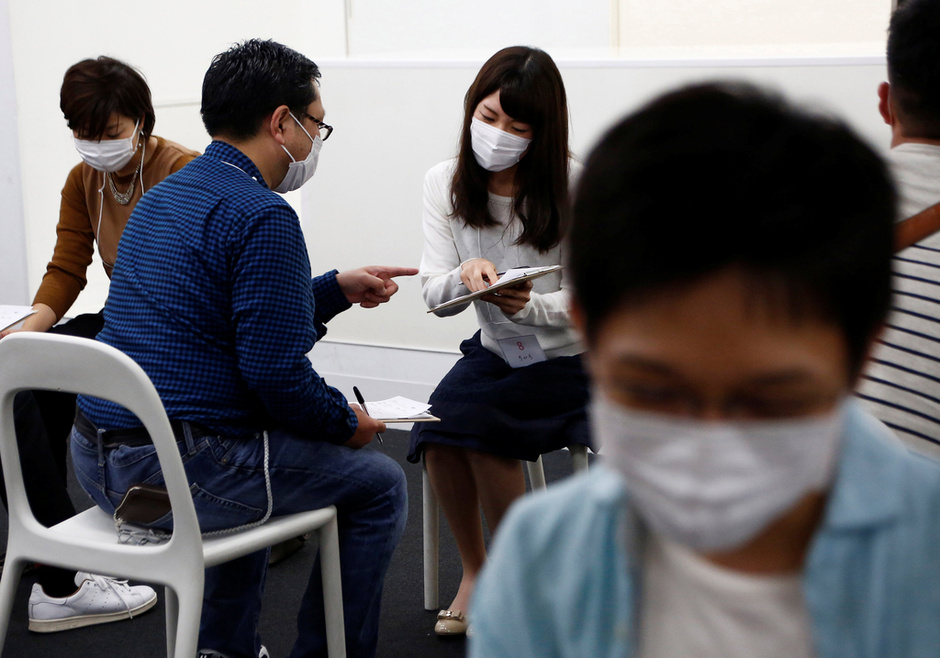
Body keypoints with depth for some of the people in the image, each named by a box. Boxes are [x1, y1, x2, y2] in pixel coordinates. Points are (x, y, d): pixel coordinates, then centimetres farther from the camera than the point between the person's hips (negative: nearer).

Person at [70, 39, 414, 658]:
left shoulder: (164, 194, 15)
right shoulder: (262, 214, -16)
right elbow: (277, 369, -20)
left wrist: (337, 288, 25)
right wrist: (347, 423, -3)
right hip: (180, 470, -9)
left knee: (258, 449, 38)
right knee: (380, 485, 8)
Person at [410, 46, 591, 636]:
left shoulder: (575, 187, -14)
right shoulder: (445, 183, -1)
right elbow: (435, 294, -3)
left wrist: (531, 305, -31)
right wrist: (464, 275, -27)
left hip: (571, 359, -4)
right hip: (494, 351, 4)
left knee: (471, 419, -28)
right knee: (434, 431, -24)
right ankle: (475, 571, 1)